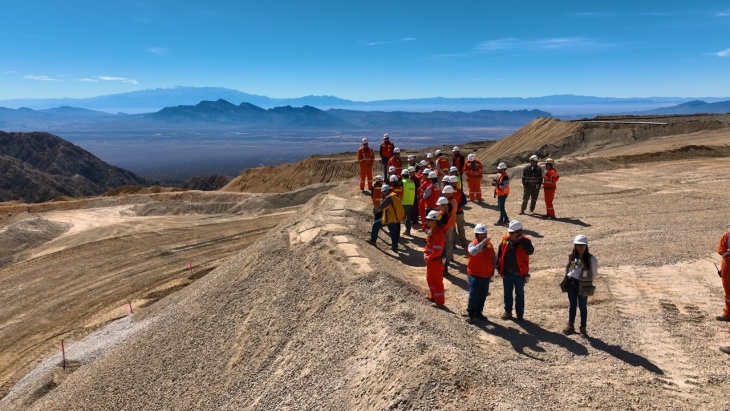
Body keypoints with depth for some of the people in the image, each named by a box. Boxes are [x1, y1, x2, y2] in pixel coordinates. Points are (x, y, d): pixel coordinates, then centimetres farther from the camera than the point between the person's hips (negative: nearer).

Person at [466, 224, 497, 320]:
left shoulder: (489, 244, 5)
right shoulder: (472, 244, -13)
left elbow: (494, 256, 19)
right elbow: (473, 251, -38)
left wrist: (493, 268, 14)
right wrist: (482, 243, -40)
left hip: (486, 275, 6)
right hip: (474, 275, -6)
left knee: (483, 295, 14)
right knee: (474, 295, -6)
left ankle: (478, 312, 29)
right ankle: (470, 312, 14)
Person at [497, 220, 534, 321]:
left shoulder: (525, 241, -14)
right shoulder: (505, 240, -6)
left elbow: (530, 251, -35)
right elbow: (499, 255, 1)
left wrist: (521, 240, -32)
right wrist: (500, 270, 0)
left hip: (520, 274, -3)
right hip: (507, 273, 3)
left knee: (519, 294, 14)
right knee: (507, 293, 16)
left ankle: (520, 313, 29)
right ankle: (507, 311, 33)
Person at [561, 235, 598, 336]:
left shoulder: (591, 259, -12)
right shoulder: (572, 256, -2)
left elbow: (594, 272, -1)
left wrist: (587, 281, 5)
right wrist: (567, 280, 9)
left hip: (583, 285, -3)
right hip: (571, 283, 3)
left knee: (582, 306, 8)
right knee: (572, 305, 14)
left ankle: (583, 328, 20)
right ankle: (571, 326, 24)